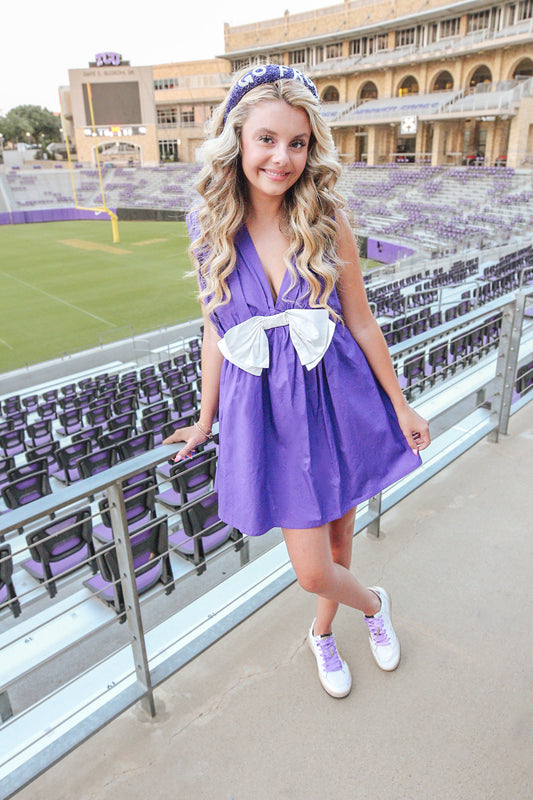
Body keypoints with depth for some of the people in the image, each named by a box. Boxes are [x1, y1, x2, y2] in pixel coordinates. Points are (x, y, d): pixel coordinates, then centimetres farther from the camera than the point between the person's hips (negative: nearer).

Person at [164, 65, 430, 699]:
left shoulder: (327, 220, -7)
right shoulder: (212, 227, -4)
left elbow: (360, 321, 0)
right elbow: (216, 331, 4)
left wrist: (400, 407, 6)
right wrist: (205, 421, 10)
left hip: (339, 400, 0)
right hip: (266, 410, 0)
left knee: (336, 538, 16)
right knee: (312, 569, 2)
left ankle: (322, 635, 49)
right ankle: (372, 603, 39)